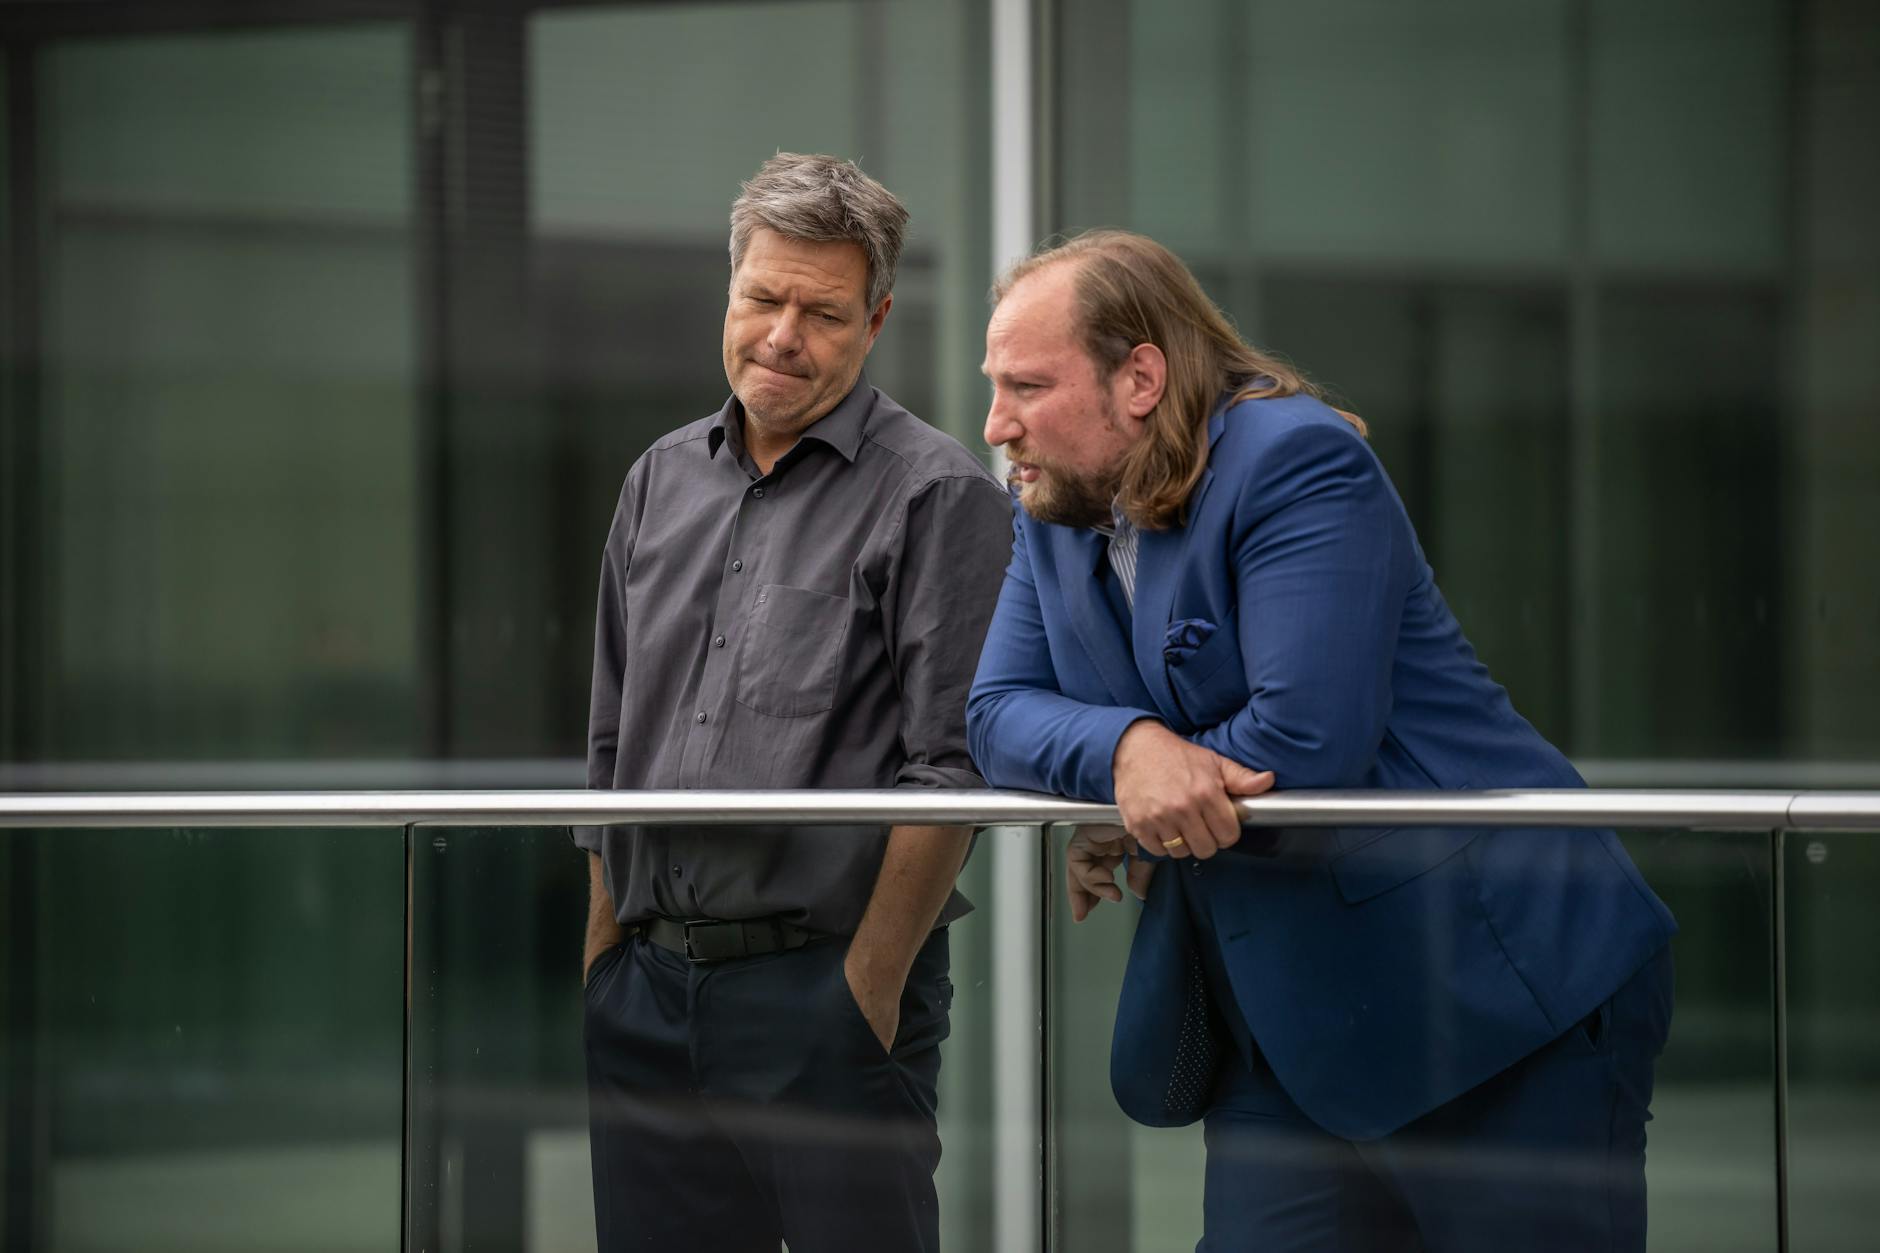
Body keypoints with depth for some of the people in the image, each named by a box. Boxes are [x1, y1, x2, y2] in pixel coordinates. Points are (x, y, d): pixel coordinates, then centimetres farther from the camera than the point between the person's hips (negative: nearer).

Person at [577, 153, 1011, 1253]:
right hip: (648, 996, 6)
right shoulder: (665, 481, 15)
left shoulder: (936, 495, -5)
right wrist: (603, 954, 13)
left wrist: (872, 981, -13)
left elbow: (951, 768, -10)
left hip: (829, 994, -6)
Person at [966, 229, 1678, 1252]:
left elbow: (1307, 738, -24)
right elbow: (1000, 710, 1)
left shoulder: (1294, 461, -16)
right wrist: (1127, 749, -21)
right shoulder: (1055, 512, 11)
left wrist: (1127, 834, -9)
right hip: (1282, 1032, 8)